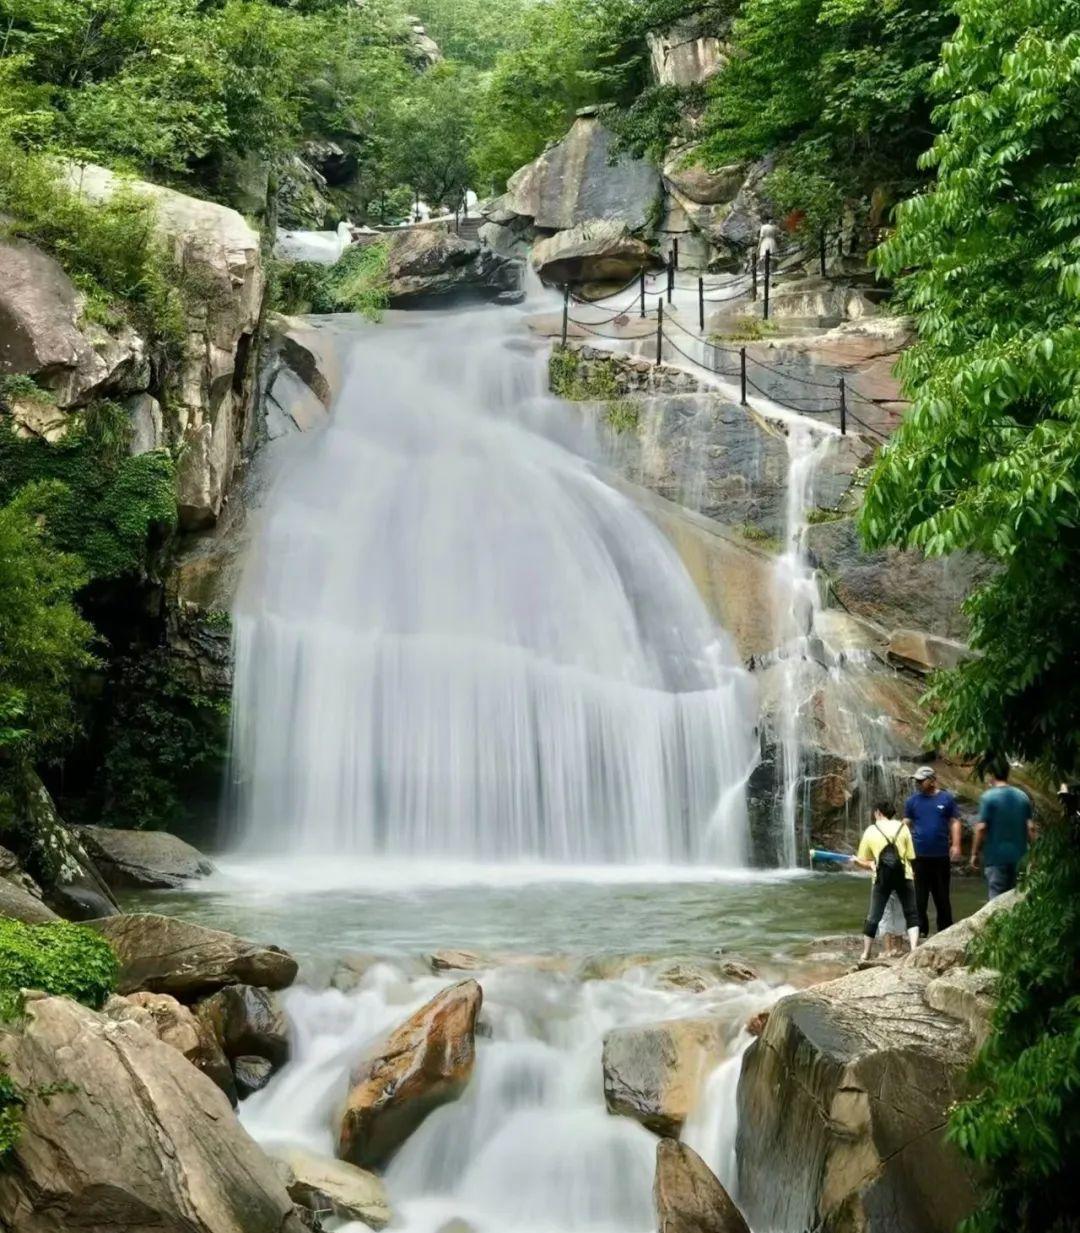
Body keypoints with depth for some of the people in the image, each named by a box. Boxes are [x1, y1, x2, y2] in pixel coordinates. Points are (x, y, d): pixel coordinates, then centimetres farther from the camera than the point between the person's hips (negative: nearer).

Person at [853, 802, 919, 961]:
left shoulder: (870, 831, 10)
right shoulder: (902, 827, 9)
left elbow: (862, 862, 12)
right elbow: (910, 856, 7)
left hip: (882, 878, 0)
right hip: (904, 876, 0)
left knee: (873, 917, 10)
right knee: (911, 915, 9)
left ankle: (865, 955, 16)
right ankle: (914, 949, -7)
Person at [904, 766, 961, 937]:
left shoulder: (947, 798, 2)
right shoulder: (912, 800, 4)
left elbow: (954, 822, 2)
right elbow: (906, 824, 5)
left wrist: (955, 845, -8)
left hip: (941, 854, 0)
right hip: (919, 855, 0)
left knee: (942, 894, 8)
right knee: (918, 894, 2)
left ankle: (945, 928, 17)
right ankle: (920, 928, 9)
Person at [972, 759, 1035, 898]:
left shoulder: (989, 797, -10)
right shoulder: (1023, 797, 6)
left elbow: (981, 828, -13)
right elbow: (1030, 827, 6)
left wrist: (975, 853, -5)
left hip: (996, 856, -5)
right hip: (1018, 856, 5)